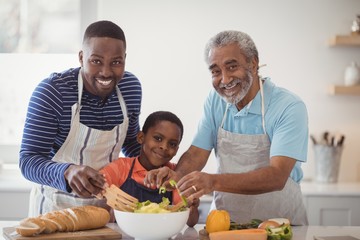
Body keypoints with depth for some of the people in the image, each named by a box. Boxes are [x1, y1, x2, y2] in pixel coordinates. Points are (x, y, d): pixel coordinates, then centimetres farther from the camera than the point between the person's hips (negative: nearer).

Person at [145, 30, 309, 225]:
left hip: (279, 221, -3)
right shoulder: (216, 100, 4)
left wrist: (214, 181, -38)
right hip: (225, 219, 3)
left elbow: (277, 177, -25)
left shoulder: (289, 107, -14)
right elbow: (197, 152, 4)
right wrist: (177, 175, -19)